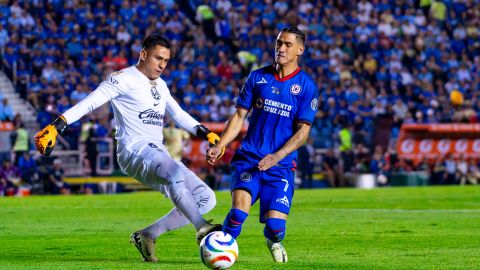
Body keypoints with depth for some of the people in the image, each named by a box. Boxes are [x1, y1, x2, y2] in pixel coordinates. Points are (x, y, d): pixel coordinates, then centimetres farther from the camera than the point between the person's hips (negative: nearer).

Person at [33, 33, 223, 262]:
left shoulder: (160, 85, 22)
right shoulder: (123, 79, -2)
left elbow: (179, 115, 34)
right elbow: (89, 103, -11)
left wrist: (207, 134, 22)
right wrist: (56, 126, -22)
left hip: (158, 155, 9)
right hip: (135, 150, -9)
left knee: (206, 199, 1)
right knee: (176, 174, -39)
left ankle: (147, 235, 3)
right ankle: (202, 229, -45)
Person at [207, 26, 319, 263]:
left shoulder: (306, 86, 0)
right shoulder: (258, 77, 7)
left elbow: (303, 131, -3)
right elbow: (239, 116, 12)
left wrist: (276, 157, -16)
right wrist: (219, 146, -1)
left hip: (281, 165, -1)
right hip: (248, 159, 1)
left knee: (275, 224, -11)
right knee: (239, 211, -25)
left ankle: (273, 240, 26)